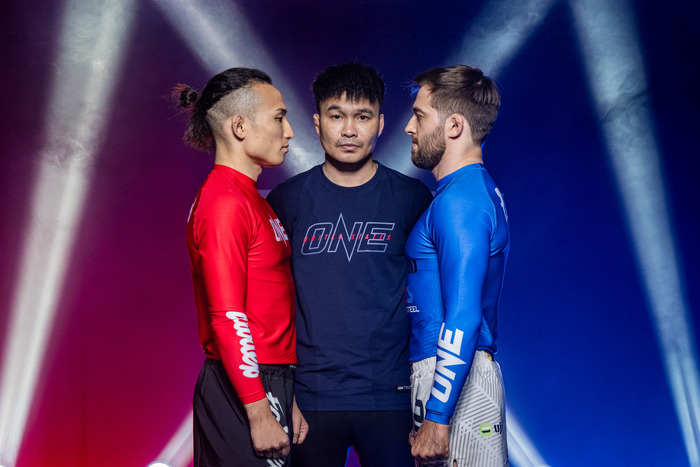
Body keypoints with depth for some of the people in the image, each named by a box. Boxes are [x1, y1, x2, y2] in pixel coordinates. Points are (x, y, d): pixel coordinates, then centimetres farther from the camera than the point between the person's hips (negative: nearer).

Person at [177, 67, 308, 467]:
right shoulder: (224, 204, -14)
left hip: (267, 383, 9)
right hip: (244, 390, -9)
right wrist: (260, 413, -19)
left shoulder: (251, 200, 15)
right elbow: (228, 320, -19)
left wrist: (287, 400, 16)